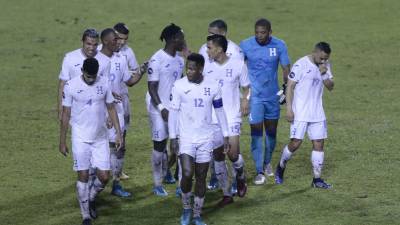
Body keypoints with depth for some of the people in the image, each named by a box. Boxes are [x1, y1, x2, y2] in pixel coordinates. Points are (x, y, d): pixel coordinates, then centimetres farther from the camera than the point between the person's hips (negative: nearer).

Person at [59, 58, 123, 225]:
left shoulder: (104, 84, -1)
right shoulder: (71, 86, -9)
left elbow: (111, 109, 8)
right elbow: (65, 115, -3)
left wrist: (118, 133, 3)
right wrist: (62, 142, 0)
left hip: (101, 138, 3)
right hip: (81, 139, -3)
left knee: (104, 176, 0)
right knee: (83, 175, -4)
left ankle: (91, 199, 30)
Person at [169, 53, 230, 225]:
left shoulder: (212, 86, -2)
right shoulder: (179, 86, -7)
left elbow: (219, 111, 7)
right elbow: (173, 112, -3)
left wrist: (225, 136, 6)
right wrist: (173, 137, -7)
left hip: (205, 139, 2)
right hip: (186, 138, -2)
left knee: (201, 177, 5)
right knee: (187, 174, -16)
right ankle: (186, 208, 8)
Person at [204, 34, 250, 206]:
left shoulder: (238, 65, -4)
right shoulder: (207, 68, 3)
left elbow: (246, 87, 5)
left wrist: (246, 99, -13)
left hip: (232, 116, -3)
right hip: (213, 117, 3)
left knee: (233, 152, -16)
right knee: (217, 156, 3)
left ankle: (240, 178, 17)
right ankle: (227, 194, 14)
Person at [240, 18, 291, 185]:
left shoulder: (279, 46, -5)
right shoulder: (246, 45, -8)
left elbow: (286, 68, 2)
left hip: (273, 96, 2)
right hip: (254, 96, -2)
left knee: (271, 131, 13)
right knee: (256, 133, -7)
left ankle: (267, 163, 36)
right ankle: (259, 172, -4)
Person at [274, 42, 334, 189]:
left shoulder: (326, 66, 7)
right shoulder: (301, 65, -11)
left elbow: (330, 87, 7)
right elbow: (290, 87, -10)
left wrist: (324, 74, -12)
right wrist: (289, 109, -15)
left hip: (317, 113, 6)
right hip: (300, 113, -6)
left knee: (319, 144, 2)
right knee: (295, 143, -9)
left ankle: (317, 179, 9)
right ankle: (280, 168, 17)